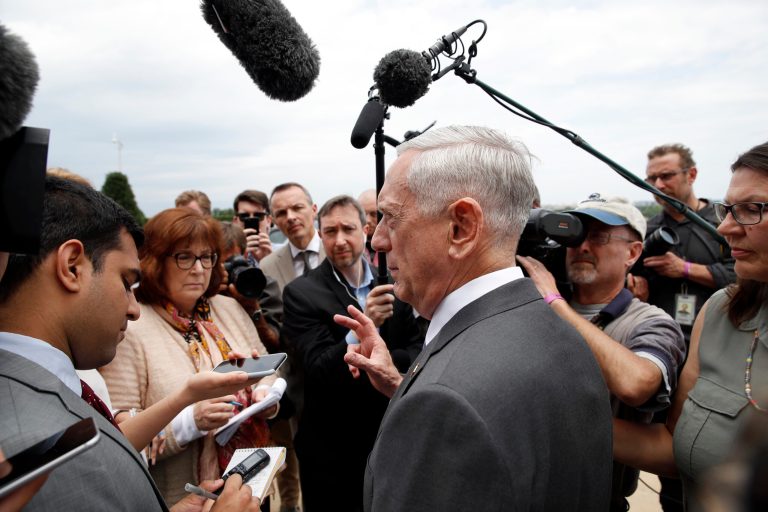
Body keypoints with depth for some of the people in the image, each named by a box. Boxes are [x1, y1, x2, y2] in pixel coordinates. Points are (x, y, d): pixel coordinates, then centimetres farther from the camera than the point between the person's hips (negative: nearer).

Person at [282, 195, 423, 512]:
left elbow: (417, 352, -3)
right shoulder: (301, 293, -12)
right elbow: (318, 371, -20)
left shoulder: (393, 284, -2)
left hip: (390, 437, 3)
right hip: (330, 447, -3)